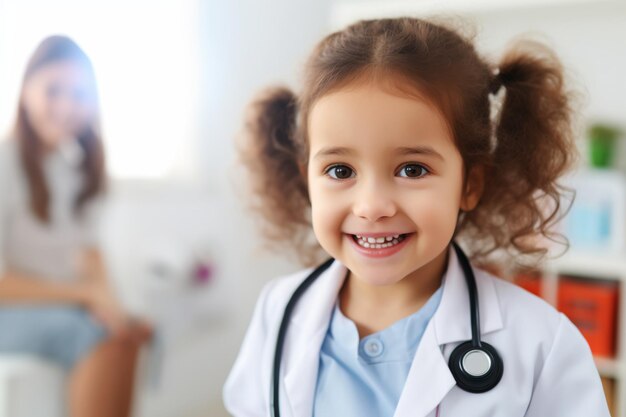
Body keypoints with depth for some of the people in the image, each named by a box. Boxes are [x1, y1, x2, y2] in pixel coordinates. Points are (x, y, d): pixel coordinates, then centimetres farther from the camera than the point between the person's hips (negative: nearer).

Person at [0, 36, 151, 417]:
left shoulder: (83, 163, 8)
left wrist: (108, 301, -9)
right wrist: (86, 293, -17)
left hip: (69, 306, 6)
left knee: (125, 336, -24)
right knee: (102, 337, -31)